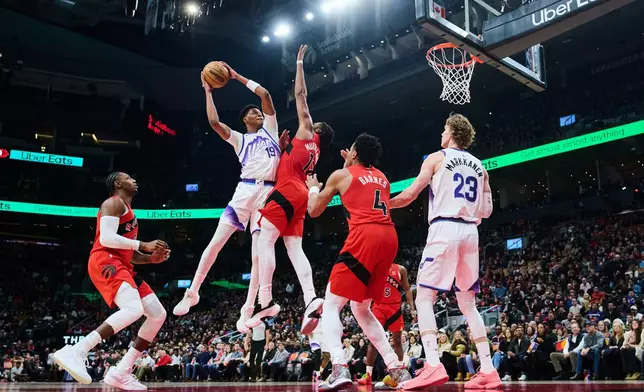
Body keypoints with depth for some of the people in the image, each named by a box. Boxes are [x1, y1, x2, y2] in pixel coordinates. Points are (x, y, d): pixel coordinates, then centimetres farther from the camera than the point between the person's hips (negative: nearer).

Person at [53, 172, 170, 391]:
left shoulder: (128, 211, 29)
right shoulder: (114, 203, -1)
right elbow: (106, 238, -18)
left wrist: (152, 258, 12)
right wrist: (144, 245, -15)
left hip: (121, 265, 10)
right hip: (105, 261, -10)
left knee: (158, 314, 3)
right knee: (134, 309, -32)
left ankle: (121, 372, 0)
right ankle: (75, 352, -33)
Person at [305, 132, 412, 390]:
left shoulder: (341, 174, 11)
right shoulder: (382, 178, 26)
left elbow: (314, 211, 17)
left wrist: (313, 188, 37)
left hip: (364, 236, -6)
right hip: (389, 237, 6)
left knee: (331, 305, -1)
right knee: (360, 309, 19)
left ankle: (339, 369, -22)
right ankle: (397, 369, 14)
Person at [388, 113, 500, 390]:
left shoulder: (437, 158, 3)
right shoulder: (479, 166, 18)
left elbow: (409, 195, -2)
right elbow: (486, 210, 15)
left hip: (444, 230, -6)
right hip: (470, 232, 6)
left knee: (424, 298, -4)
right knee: (468, 303, 13)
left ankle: (433, 366, -19)